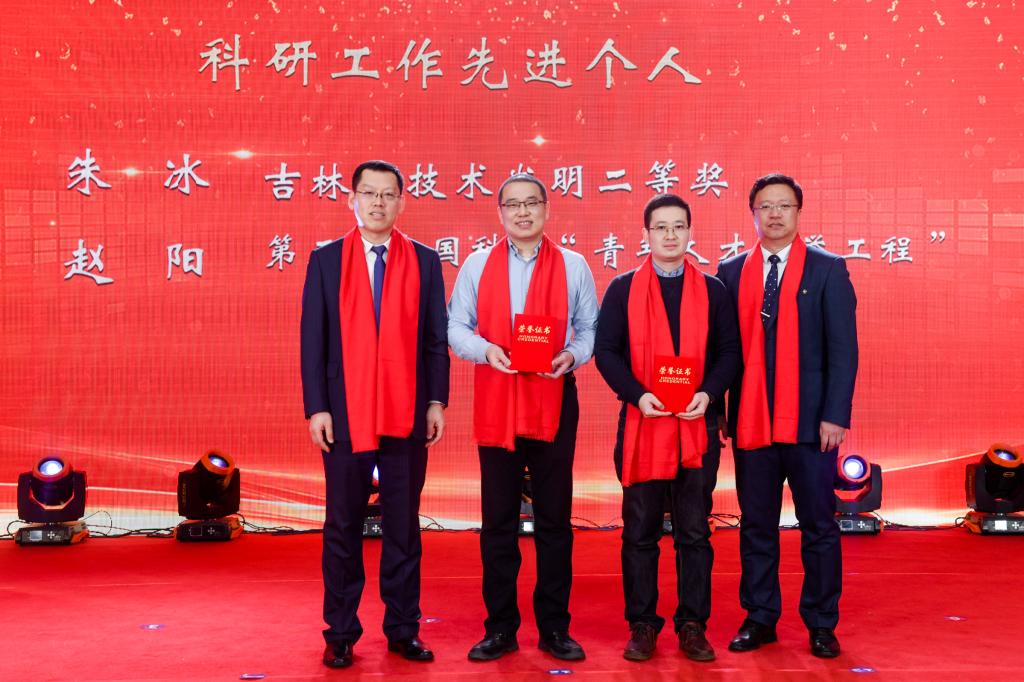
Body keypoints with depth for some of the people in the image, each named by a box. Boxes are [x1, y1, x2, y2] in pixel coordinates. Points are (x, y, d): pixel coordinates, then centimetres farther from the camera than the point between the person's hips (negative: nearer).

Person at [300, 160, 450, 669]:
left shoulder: (424, 261, 7)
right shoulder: (326, 260, 5)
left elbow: (436, 338, 6)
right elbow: (313, 338, 2)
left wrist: (436, 402, -2)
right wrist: (316, 407, -5)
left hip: (407, 416, 1)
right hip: (345, 414, 0)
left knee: (404, 527, 7)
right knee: (343, 528, 7)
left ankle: (403, 629, 18)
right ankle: (341, 633, 17)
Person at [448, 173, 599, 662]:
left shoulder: (573, 266, 8)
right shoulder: (477, 265, 9)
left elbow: (590, 329, 7)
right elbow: (456, 328, 6)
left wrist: (572, 355, -13)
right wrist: (485, 348, -13)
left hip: (555, 402, 0)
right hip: (495, 404, 1)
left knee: (554, 519, 5)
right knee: (498, 520, 5)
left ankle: (554, 627, 15)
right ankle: (499, 628, 16)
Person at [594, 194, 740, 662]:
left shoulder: (712, 290, 8)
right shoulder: (622, 289, 6)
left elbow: (729, 350, 6)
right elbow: (605, 350, 0)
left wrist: (709, 393, -12)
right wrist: (637, 395, -14)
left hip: (696, 425, 1)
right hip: (642, 423, 0)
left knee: (694, 532, 5)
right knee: (640, 532, 5)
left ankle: (693, 626, 15)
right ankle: (642, 626, 14)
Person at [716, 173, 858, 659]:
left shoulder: (828, 270, 1)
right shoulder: (731, 272, 8)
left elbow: (843, 348, -4)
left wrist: (835, 415, -11)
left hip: (810, 420, -2)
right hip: (750, 420, 2)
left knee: (819, 526, 5)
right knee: (756, 526, 9)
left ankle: (821, 624, 17)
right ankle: (760, 619, 20)